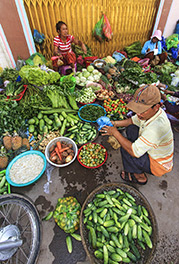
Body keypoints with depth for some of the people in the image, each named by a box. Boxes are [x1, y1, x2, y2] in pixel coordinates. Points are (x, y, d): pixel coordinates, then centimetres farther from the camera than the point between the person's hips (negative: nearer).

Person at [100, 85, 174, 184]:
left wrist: (115, 133, -29)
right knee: (131, 128, 3)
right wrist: (115, 123, -11)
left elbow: (134, 152, -38)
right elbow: (133, 120, 4)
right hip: (152, 150, 8)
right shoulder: (150, 112, -15)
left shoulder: (157, 127, -41)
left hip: (159, 165, -8)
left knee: (126, 150, -23)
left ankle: (140, 177, 7)